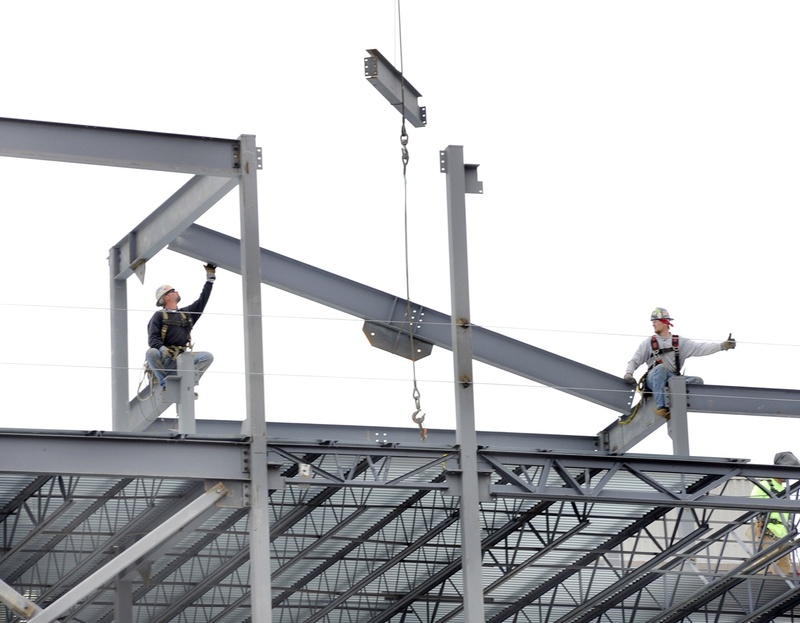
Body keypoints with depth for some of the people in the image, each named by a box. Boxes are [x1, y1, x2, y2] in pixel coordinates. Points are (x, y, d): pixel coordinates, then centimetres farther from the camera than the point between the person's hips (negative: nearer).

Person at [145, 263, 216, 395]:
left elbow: (202, 301, 23)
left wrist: (210, 278, 22)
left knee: (207, 357, -16)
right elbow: (152, 339, -7)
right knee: (151, 353, -37)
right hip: (163, 358, -4)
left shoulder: (186, 313, 22)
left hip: (180, 359, 4)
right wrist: (162, 349, -29)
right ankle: (165, 384, -25)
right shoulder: (159, 316, 5)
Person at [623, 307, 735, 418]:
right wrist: (628, 374, -13)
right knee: (661, 367, -35)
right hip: (654, 379, -2)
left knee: (697, 380, -20)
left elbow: (700, 348, 0)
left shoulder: (679, 342, 11)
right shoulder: (649, 343, 10)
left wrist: (723, 345, -13)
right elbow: (634, 361, 8)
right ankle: (661, 407, -39)